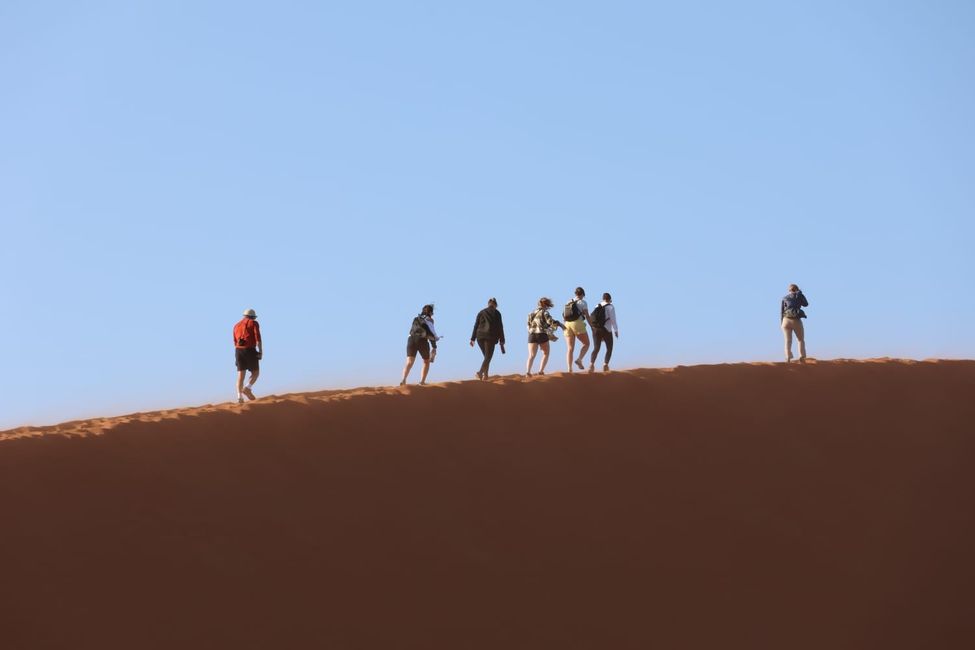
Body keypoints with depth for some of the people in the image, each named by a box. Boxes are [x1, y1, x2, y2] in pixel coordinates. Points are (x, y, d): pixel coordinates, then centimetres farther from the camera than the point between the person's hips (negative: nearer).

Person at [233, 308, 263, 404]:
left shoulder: (237, 326, 20)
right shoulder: (254, 323, 2)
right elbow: (258, 338, -11)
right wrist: (261, 352, -10)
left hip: (239, 351, 5)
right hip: (250, 350, -5)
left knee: (240, 375, 3)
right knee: (255, 373, 8)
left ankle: (240, 397, -11)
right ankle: (247, 388, -16)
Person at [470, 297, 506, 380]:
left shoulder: (481, 312, 14)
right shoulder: (496, 313, 4)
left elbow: (476, 326, 10)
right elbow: (500, 327, 1)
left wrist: (473, 339, 10)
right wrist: (502, 340, 3)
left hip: (480, 336, 4)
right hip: (490, 337, -4)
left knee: (487, 356, 19)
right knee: (488, 357, -6)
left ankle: (485, 375, 15)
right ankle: (480, 372, -28)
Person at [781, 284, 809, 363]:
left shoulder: (785, 298, 11)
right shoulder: (799, 295, 6)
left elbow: (781, 311, 8)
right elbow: (806, 304, 21)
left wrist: (782, 323, 13)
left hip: (786, 320, 1)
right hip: (796, 321, -1)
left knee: (788, 340, -1)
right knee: (801, 340, 9)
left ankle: (788, 358, -20)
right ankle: (802, 357, -9)